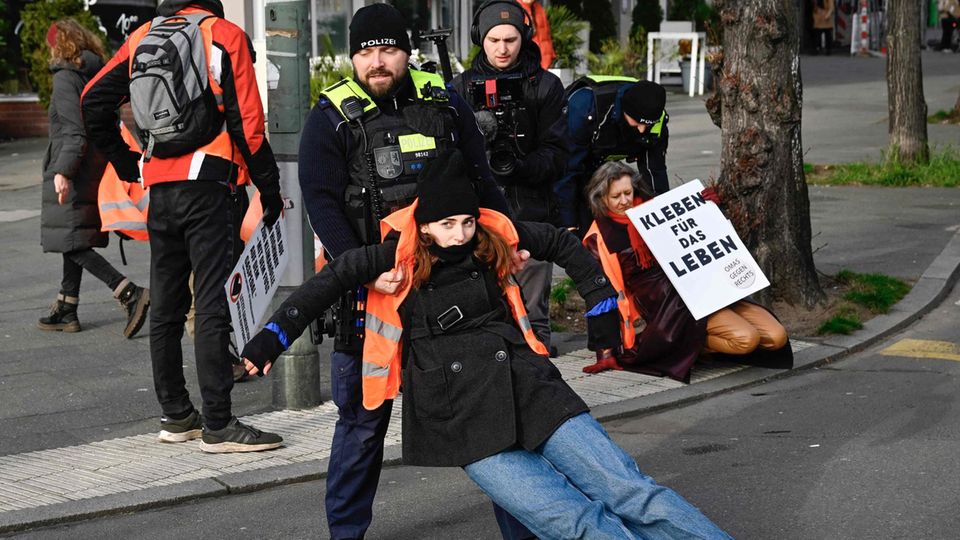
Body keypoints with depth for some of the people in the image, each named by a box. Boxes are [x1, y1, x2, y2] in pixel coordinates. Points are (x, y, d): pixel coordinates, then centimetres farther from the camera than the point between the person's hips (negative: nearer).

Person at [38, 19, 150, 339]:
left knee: (73, 244, -8)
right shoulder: (98, 75, 13)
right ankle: (66, 311, 18)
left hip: (69, 178, -8)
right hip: (95, 173, 8)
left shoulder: (65, 77, -10)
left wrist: (62, 171, -25)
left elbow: (74, 130, -20)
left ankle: (130, 294, -20)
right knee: (74, 243, 14)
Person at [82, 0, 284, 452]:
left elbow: (93, 102, 11)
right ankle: (218, 425, -5)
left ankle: (175, 415, 21)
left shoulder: (141, 38, 12)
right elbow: (247, 122, -9)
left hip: (159, 188, 6)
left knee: (166, 307, 13)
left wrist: (126, 162, 16)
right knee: (214, 307, -6)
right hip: (207, 187, -6)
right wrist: (269, 188, -3)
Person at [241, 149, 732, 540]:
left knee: (631, 493, -6)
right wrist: (273, 337, -11)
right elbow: (332, 279, -3)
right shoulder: (402, 254, 1)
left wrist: (602, 304, 23)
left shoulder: (494, 238, 9)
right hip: (465, 421, -3)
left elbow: (561, 244, 23)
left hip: (531, 390, 3)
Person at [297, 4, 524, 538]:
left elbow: (481, 182, 14)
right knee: (364, 417, 3)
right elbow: (322, 204, -12)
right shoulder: (331, 118, -4)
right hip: (372, 285, -3)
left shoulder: (445, 102, 6)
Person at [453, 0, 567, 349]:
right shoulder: (462, 87, 11)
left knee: (532, 314, 3)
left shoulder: (546, 86, 7)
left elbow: (556, 153, 1)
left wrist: (521, 167, -17)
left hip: (531, 214, -1)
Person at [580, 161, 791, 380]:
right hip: (664, 303, -6)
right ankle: (689, 344, -3)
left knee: (776, 337, -9)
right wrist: (607, 352, -3)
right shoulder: (600, 239, 1)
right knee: (745, 338, -27)